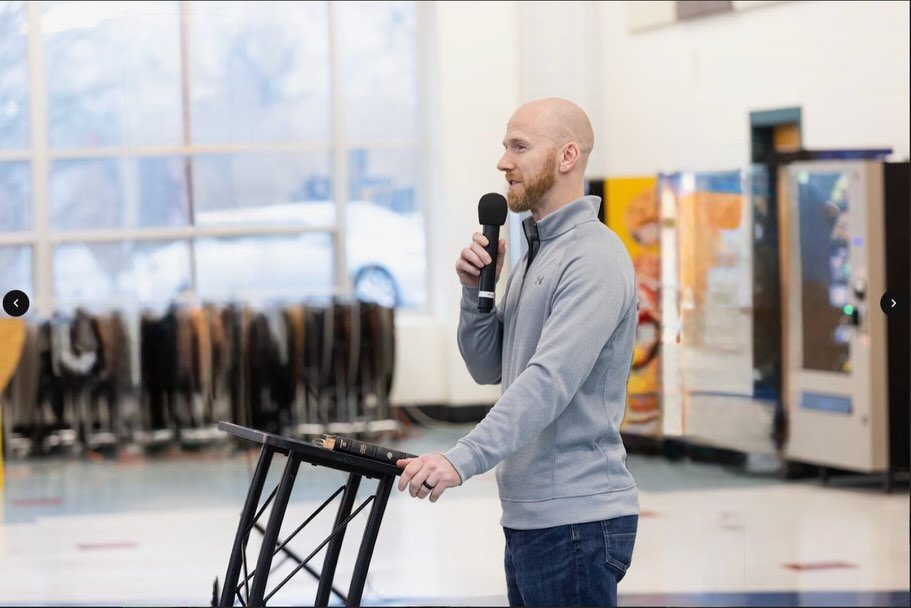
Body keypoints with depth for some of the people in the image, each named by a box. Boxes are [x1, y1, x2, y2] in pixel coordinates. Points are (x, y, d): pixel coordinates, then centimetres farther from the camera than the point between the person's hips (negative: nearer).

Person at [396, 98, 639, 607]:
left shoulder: (592, 259, -15)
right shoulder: (538, 251, 17)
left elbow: (549, 382, -27)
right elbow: (489, 367, 18)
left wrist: (462, 461, -35)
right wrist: (477, 290, 1)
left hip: (577, 522, -10)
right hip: (529, 517, 10)